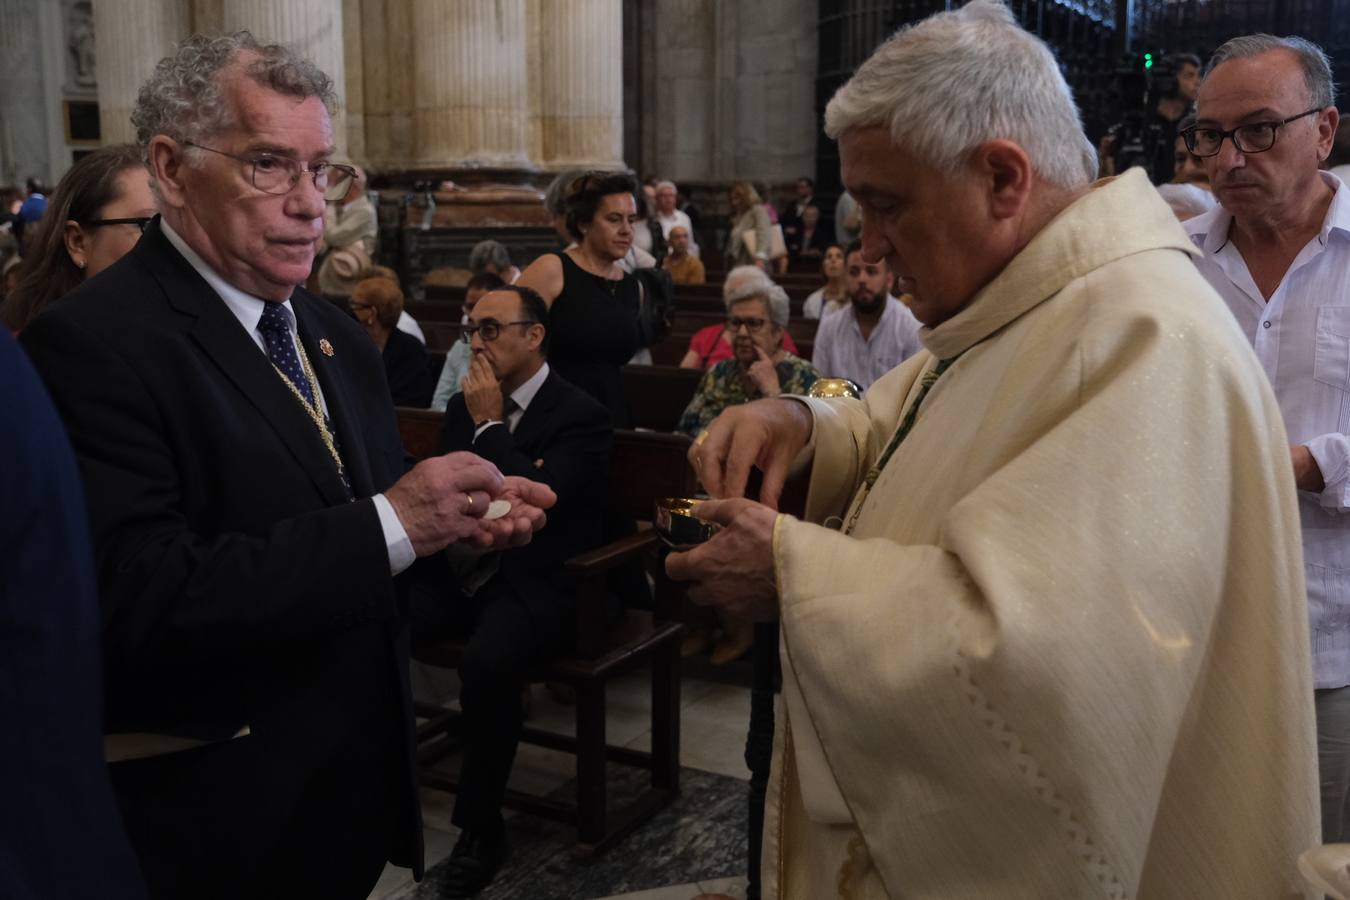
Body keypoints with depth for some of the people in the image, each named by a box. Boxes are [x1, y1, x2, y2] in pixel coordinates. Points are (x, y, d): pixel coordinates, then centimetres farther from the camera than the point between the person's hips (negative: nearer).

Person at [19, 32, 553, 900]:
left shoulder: (335, 333, 8)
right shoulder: (93, 342, -18)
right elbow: (137, 600, -27)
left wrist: (462, 517, -9)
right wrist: (390, 524, -28)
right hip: (222, 814, -7)